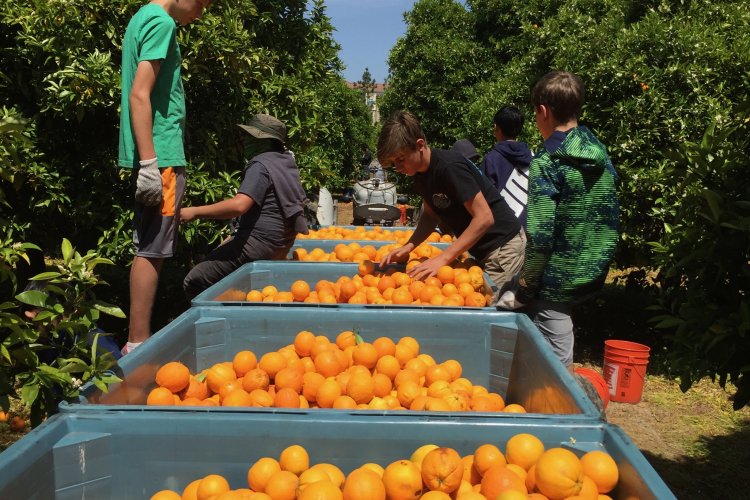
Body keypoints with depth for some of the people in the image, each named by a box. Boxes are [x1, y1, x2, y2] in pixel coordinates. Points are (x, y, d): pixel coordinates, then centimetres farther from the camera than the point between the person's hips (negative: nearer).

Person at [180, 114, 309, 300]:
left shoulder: (261, 165, -15)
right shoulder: (287, 162, 12)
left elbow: (239, 205, -28)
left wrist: (194, 212, -23)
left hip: (258, 242, -10)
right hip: (281, 245, 10)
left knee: (193, 283, -8)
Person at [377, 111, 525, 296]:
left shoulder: (449, 167, -26)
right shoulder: (420, 172, 1)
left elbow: (484, 218, -28)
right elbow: (430, 214, 11)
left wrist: (443, 258, -30)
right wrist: (408, 246, -6)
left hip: (502, 246, -8)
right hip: (479, 249, 8)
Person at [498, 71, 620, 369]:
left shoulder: (546, 165, -19)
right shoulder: (601, 155, 3)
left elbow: (540, 236, -22)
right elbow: (611, 218, 10)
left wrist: (525, 288, -11)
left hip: (558, 280, -7)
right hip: (594, 273, 7)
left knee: (557, 361, 8)